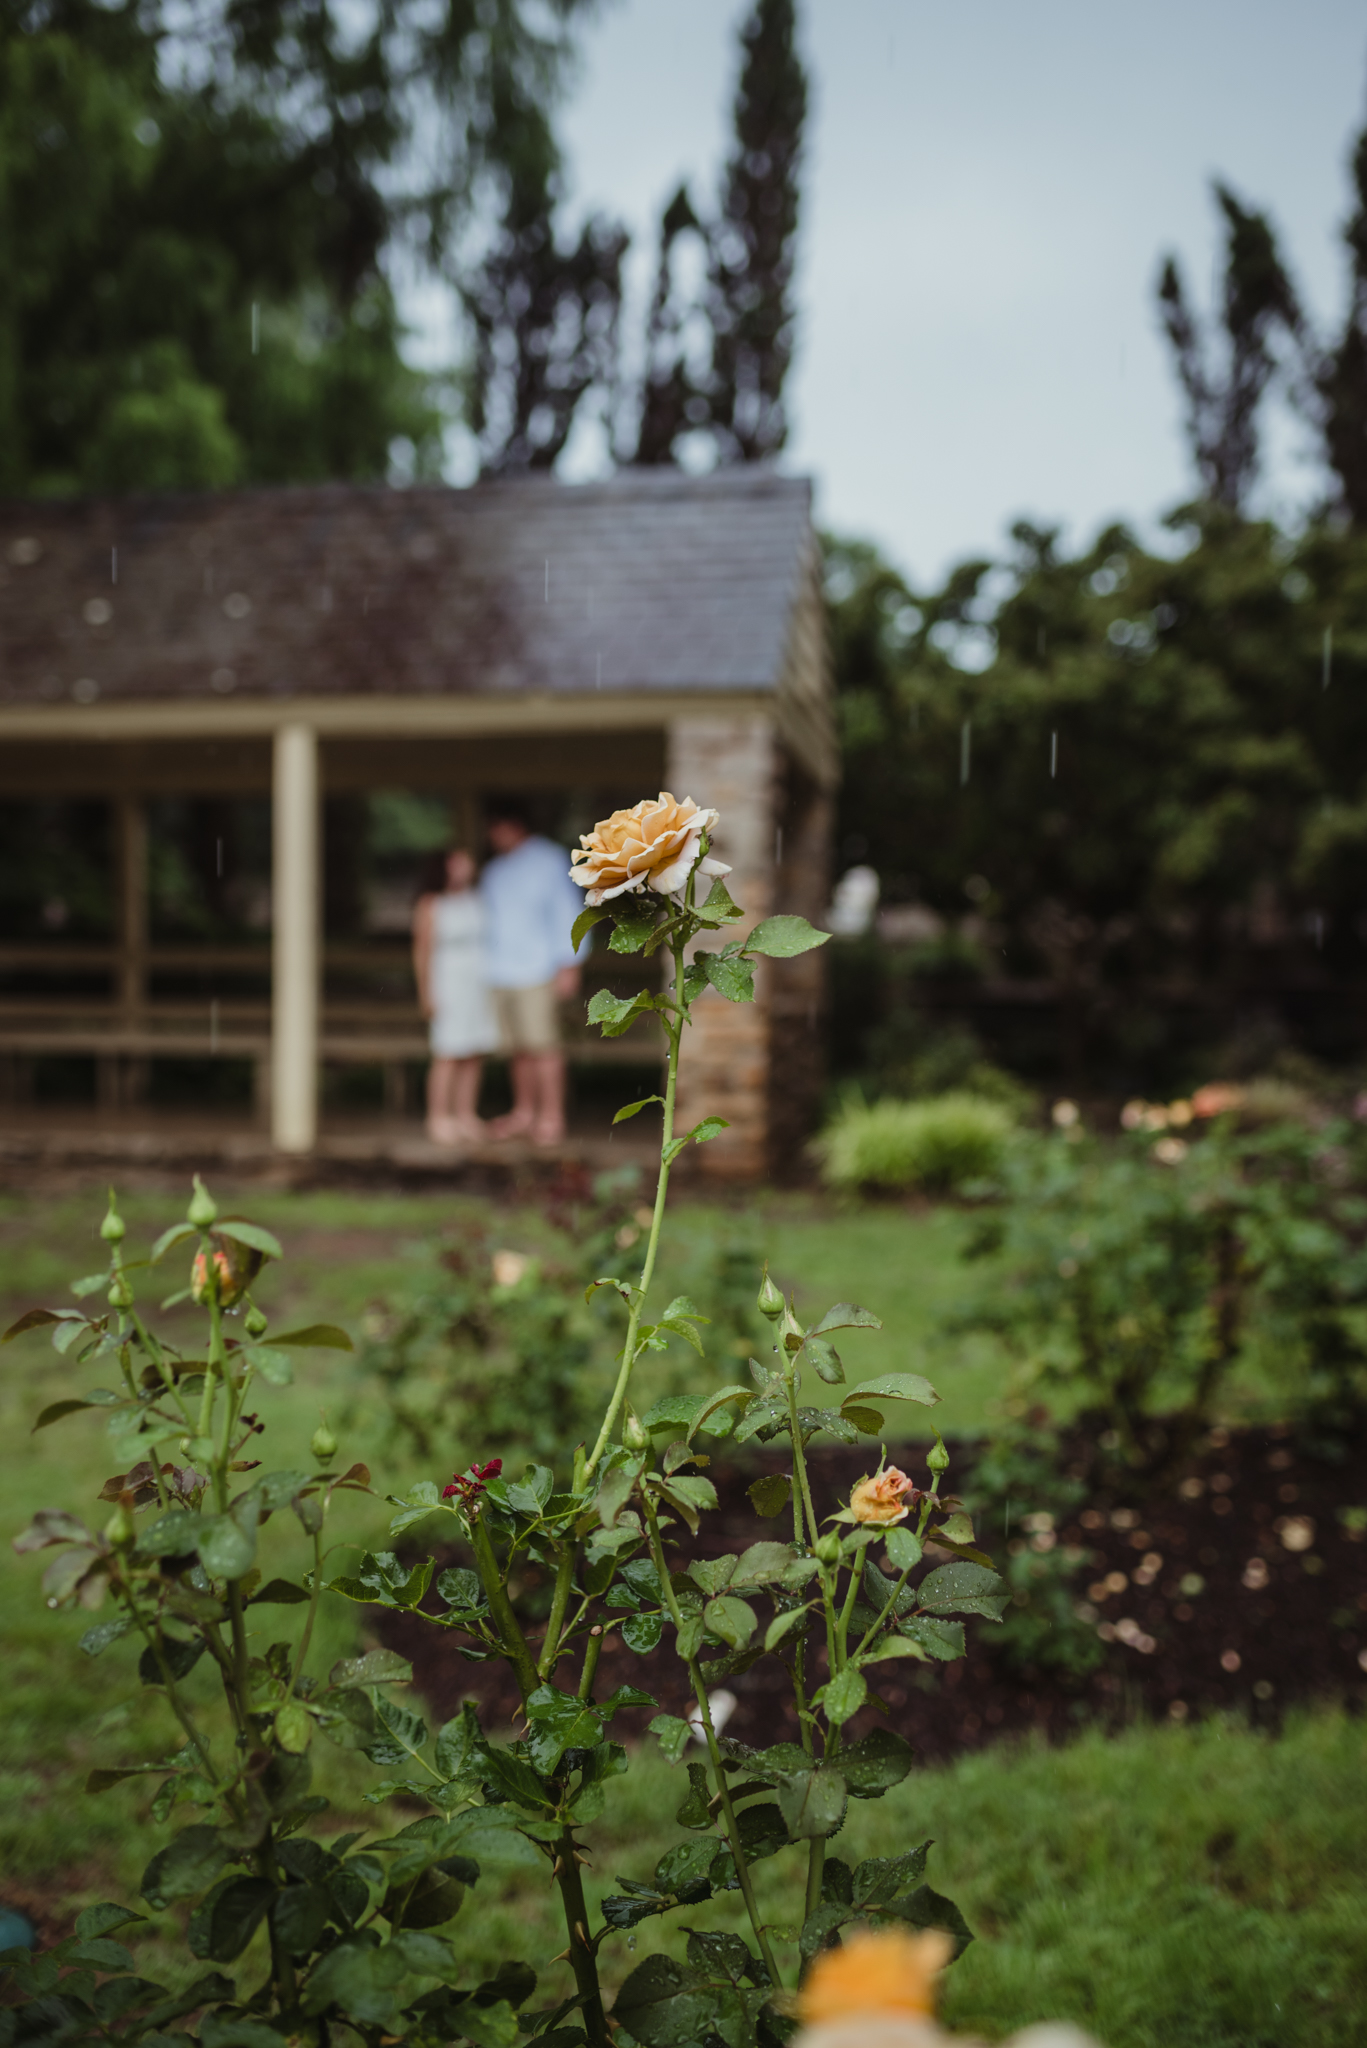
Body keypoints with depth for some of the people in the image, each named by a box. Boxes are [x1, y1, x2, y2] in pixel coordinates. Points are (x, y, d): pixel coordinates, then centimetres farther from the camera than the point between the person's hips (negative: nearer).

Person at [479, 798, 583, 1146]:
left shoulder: (550, 860, 1)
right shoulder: (494, 870, 19)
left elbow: (568, 912, -2)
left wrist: (568, 964, -8)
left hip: (536, 972, -6)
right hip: (499, 974, 6)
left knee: (543, 1046, -7)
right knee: (518, 1049, 7)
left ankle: (551, 1119, -3)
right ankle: (523, 1114, 15)